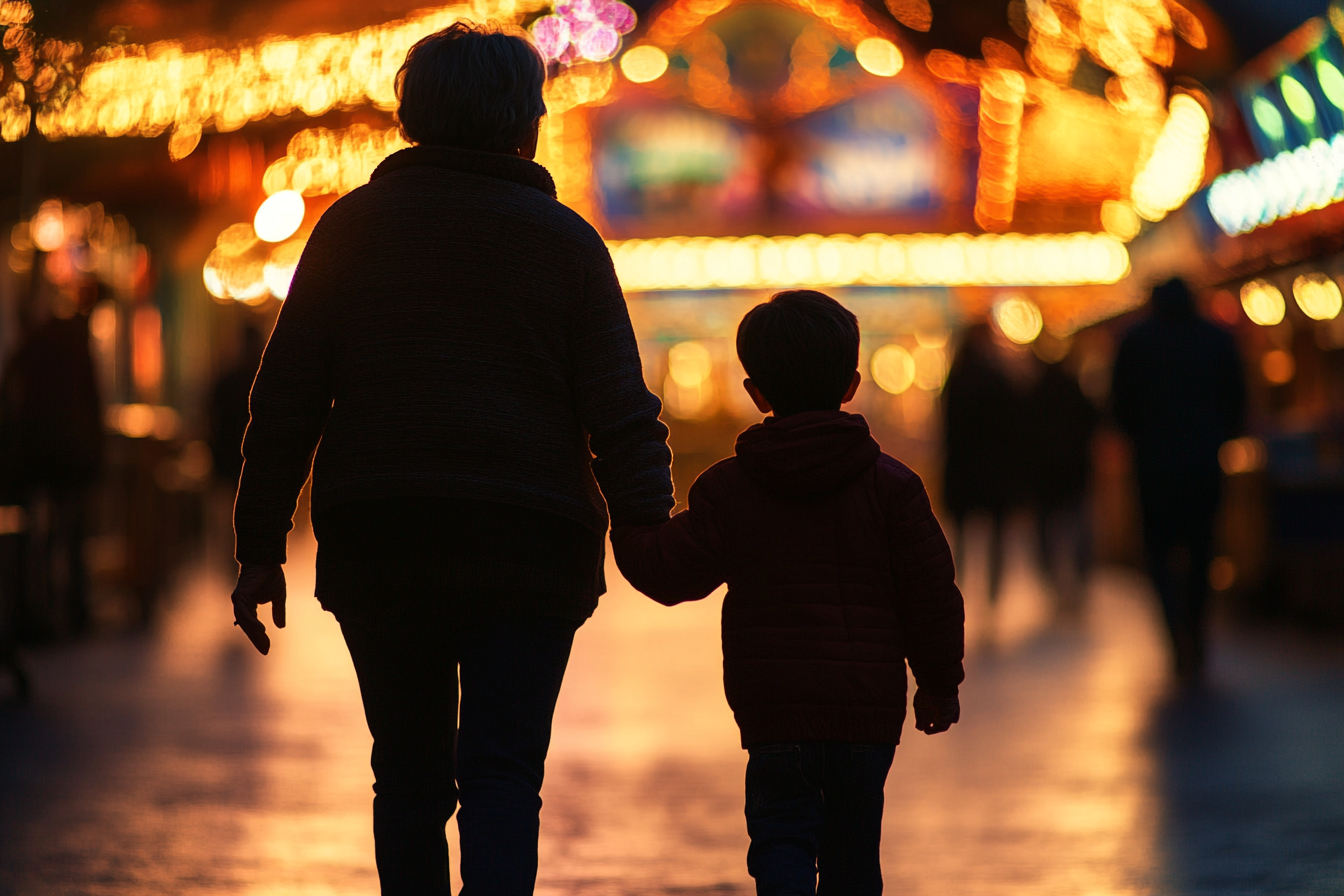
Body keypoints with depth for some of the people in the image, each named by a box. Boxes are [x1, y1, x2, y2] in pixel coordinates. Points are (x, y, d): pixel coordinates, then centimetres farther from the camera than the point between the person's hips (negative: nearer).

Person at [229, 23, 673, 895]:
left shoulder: (352, 226, 8)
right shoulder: (564, 239, 5)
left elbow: (286, 400, 5)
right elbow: (620, 411, -3)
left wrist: (261, 547, 7)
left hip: (375, 540, 2)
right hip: (527, 544, -2)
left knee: (410, 777, 12)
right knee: (503, 775, -3)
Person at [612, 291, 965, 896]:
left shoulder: (727, 488, -1)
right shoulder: (891, 483, 1)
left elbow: (671, 574, 0)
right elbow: (931, 594, 2)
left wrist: (629, 533, 19)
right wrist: (939, 683, 14)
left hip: (775, 708, -1)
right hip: (869, 706, 1)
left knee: (782, 839, 1)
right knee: (852, 845, 14)